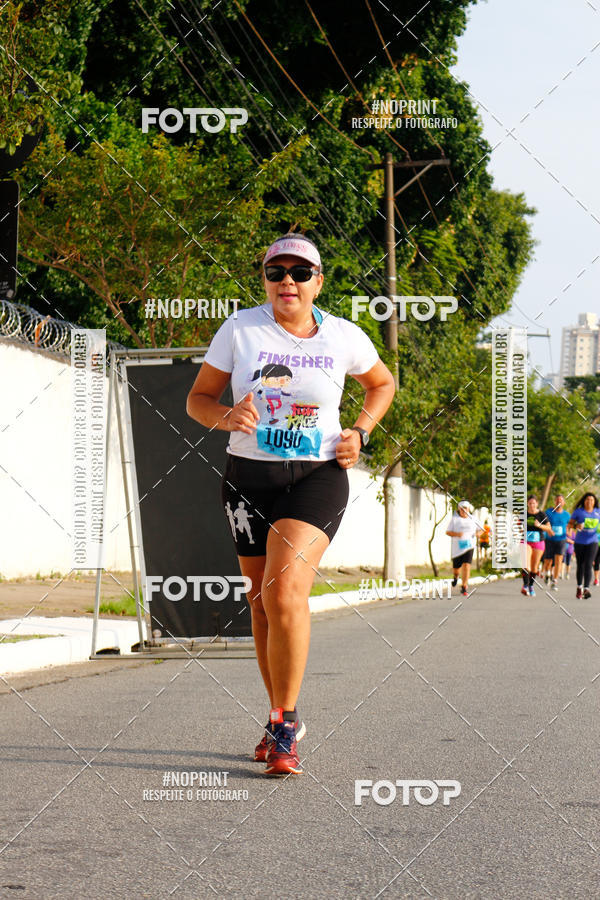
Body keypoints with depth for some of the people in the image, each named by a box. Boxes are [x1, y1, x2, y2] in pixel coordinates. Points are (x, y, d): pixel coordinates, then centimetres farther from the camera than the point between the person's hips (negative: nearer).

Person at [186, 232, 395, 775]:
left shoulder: (345, 337, 1)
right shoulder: (240, 329, -1)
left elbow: (382, 384, 21)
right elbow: (198, 398, 4)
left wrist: (359, 433, 5)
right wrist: (227, 416, -19)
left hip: (318, 477, -2)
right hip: (248, 478, 2)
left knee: (285, 590, -21)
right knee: (263, 599, 9)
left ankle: (284, 724, -13)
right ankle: (283, 717, 27)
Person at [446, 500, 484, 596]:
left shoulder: (473, 520, 8)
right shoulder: (455, 519, 3)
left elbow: (481, 530, 21)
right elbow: (448, 532, 0)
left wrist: (478, 533, -2)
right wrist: (456, 534, -18)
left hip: (469, 546, 0)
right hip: (457, 547, 0)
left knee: (466, 566, -15)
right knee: (456, 567, 9)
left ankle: (464, 587, -11)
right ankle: (455, 576, 47)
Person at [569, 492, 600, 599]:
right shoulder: (578, 511, -1)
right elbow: (570, 523, 1)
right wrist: (576, 526, -21)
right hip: (579, 542, 0)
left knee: (588, 565, -14)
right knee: (580, 566, 10)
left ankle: (586, 589, -20)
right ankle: (579, 587, 27)